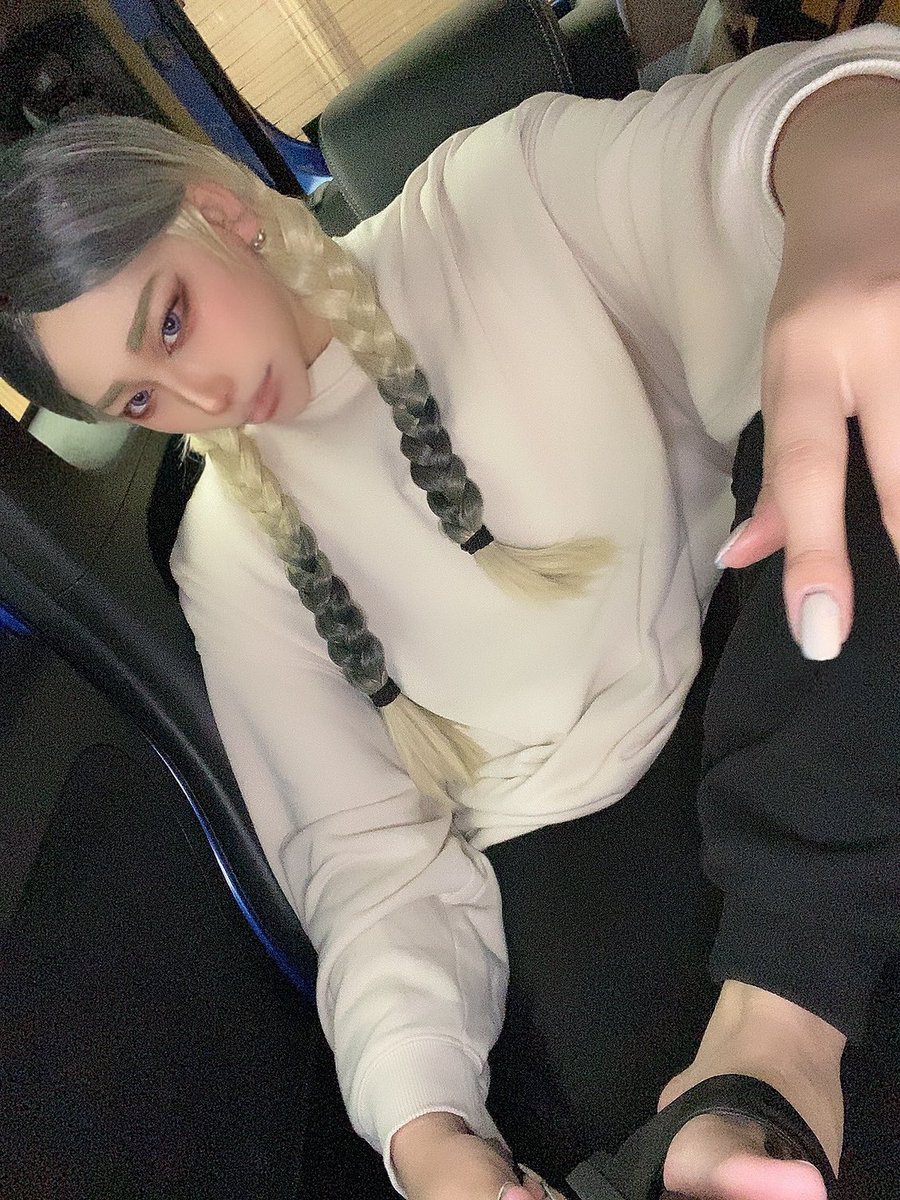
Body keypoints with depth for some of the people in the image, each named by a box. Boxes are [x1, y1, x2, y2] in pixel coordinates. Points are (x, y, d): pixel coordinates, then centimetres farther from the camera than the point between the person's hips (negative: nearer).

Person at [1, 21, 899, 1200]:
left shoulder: (504, 197, -3)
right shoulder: (233, 556, 1)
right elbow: (370, 858, -3)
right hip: (569, 831, -1)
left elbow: (735, 136, -21)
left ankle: (772, 1023, -25)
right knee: (618, 1072, -30)